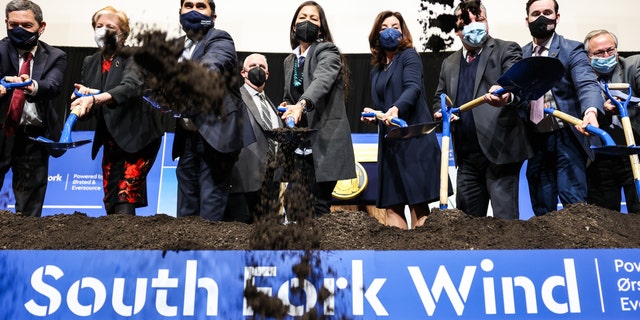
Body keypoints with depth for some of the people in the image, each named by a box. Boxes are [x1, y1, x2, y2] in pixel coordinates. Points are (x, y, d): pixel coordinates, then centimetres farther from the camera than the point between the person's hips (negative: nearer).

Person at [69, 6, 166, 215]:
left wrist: (94, 99, -41)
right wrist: (83, 96, -16)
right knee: (110, 203, 7)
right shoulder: (90, 62, 10)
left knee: (125, 198, -15)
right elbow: (88, 104, 7)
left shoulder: (134, 57, -7)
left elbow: (130, 87, -27)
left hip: (138, 138, -6)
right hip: (111, 141, 6)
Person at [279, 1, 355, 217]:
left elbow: (321, 80, -26)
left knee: (319, 206, -7)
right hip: (300, 143, 7)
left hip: (324, 140, -6)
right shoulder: (290, 60, 16)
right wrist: (287, 106, 5)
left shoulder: (327, 52, -5)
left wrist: (301, 105, -44)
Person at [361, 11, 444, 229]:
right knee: (392, 205, 2)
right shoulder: (377, 69, 20)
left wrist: (396, 108, -34)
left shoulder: (409, 56, 2)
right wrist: (372, 114, 4)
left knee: (418, 202, -8)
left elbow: (413, 87, -16)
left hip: (413, 138, -6)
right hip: (389, 142, 7)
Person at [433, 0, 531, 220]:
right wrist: (440, 112, 0)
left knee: (505, 217, -5)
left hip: (499, 149, -6)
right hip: (467, 154, 6)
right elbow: (440, 98, 24)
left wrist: (507, 96, -40)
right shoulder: (449, 63, 17)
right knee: (467, 217, 12)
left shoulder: (507, 50, 0)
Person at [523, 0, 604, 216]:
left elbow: (587, 83, -20)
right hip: (535, 139, 5)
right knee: (541, 206, 12)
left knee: (574, 203, -7)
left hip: (566, 137, -4)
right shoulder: (521, 54, 11)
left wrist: (590, 111, -40)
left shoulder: (572, 50, -5)